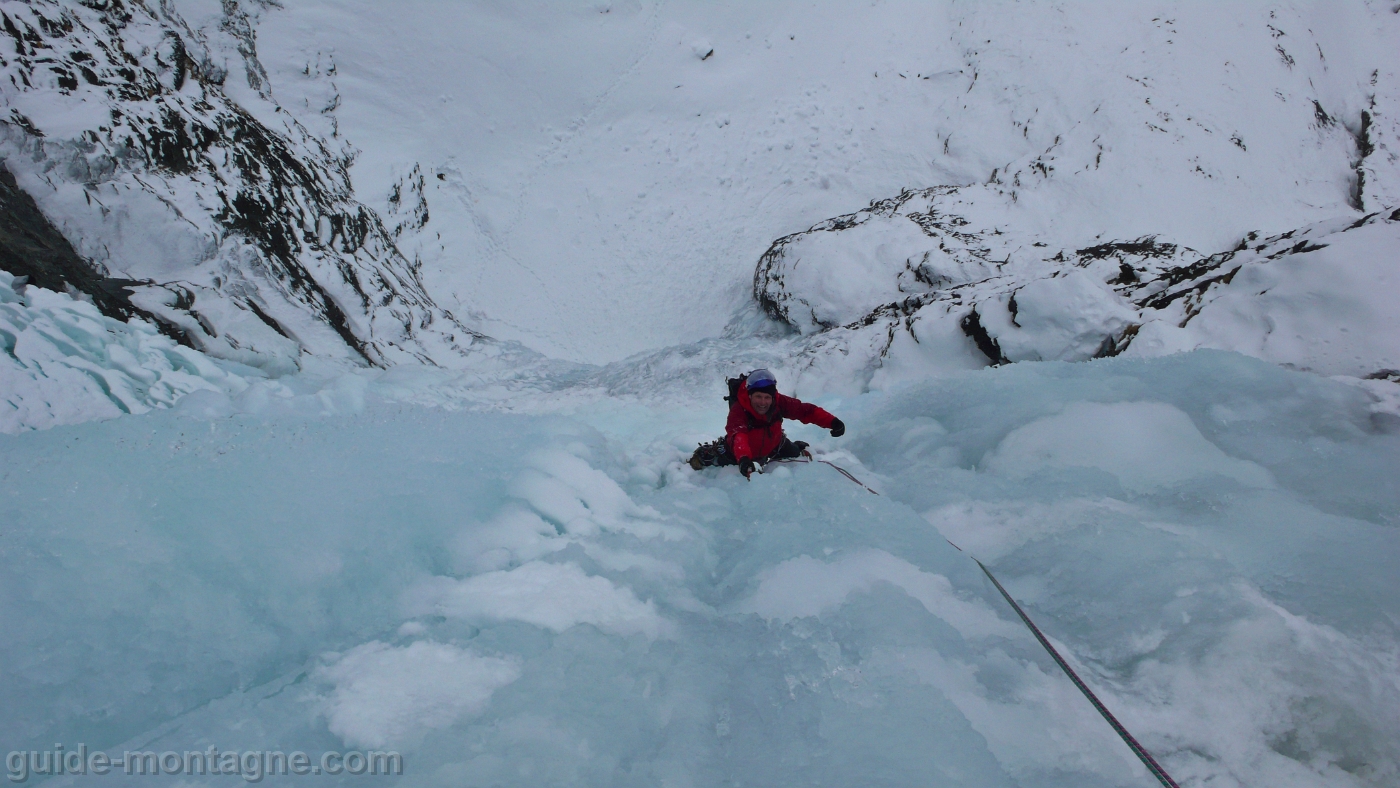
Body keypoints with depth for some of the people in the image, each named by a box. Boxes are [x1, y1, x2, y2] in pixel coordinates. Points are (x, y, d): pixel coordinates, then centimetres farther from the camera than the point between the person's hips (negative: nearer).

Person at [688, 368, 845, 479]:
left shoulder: (779, 402, -30)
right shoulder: (738, 410, -41)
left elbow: (805, 410, -28)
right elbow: (738, 436, -57)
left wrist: (832, 422, -41)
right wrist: (743, 458, -76)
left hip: (773, 445, 3)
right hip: (743, 451, -3)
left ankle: (797, 448, 47)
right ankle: (704, 454, 25)